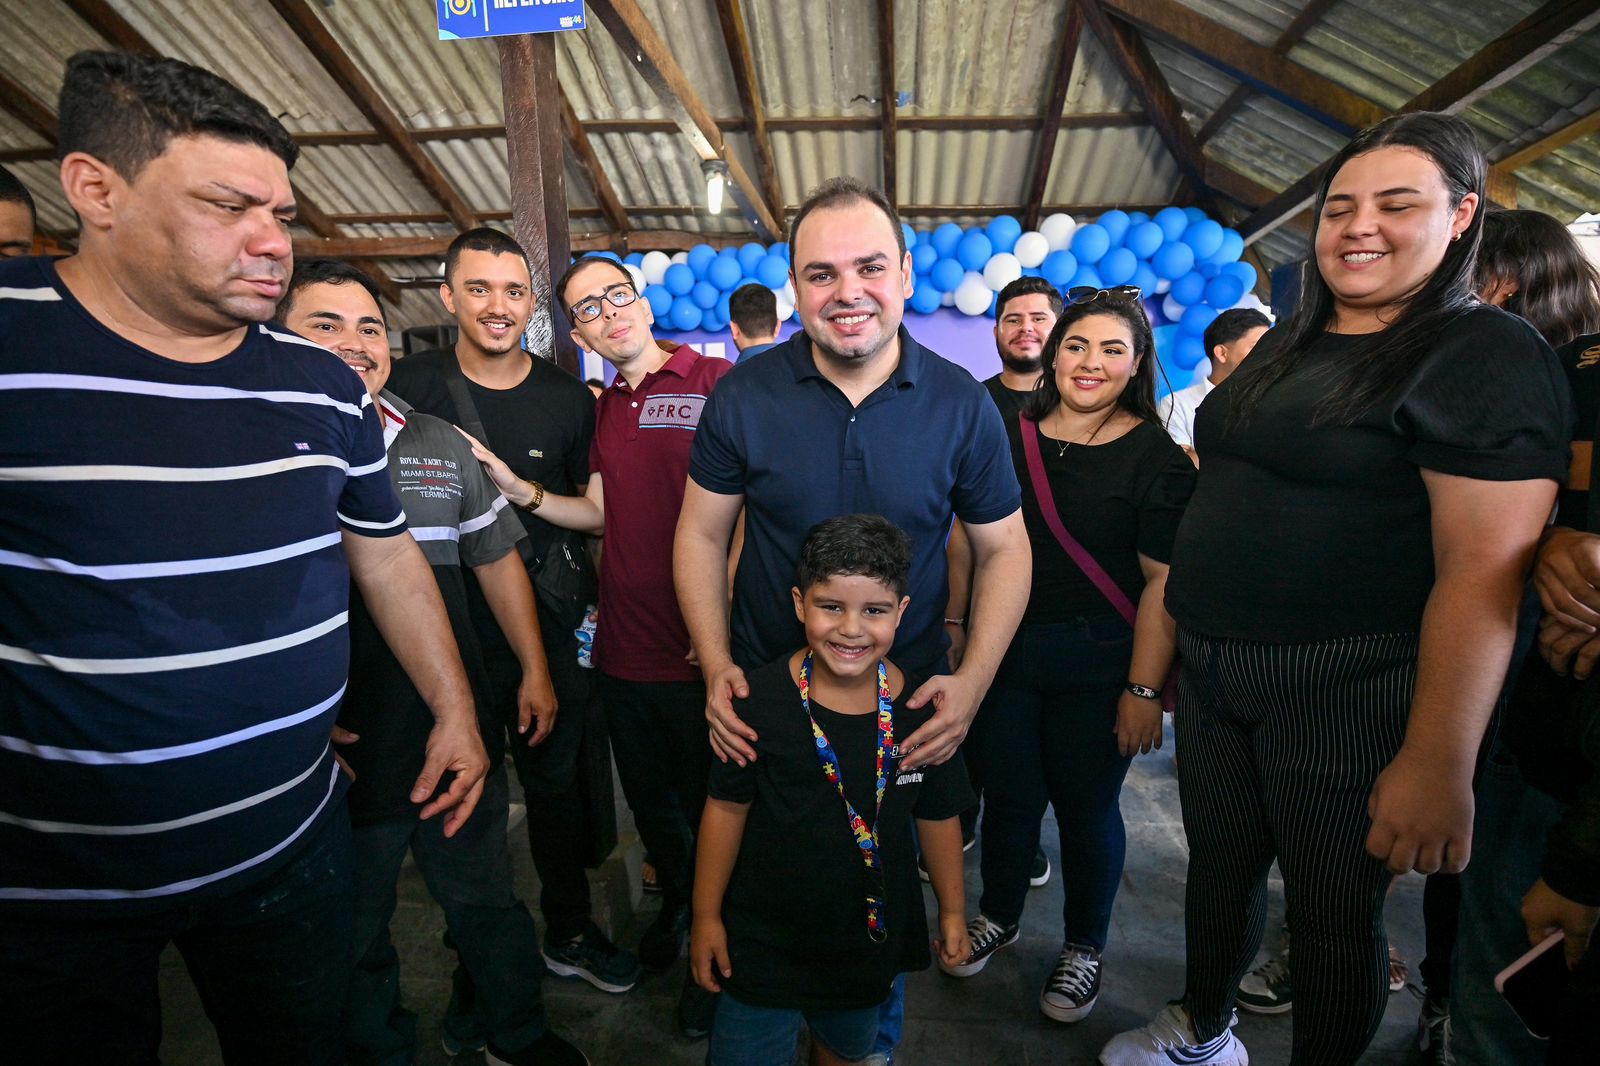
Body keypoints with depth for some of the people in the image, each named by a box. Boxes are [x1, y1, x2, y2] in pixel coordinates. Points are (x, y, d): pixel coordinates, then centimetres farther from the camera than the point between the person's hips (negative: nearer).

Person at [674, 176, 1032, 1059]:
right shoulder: (743, 397, -9)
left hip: (908, 712, 0)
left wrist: (972, 681, -12)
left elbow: (1003, 551, -1)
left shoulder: (961, 404, -8)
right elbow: (701, 536, -1)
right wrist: (716, 666, -11)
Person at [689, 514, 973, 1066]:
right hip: (765, 934, -2)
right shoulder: (758, 699, -20)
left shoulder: (922, 709, -14)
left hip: (872, 933, 3)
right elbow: (727, 807, -9)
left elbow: (937, 815, 0)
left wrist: (952, 909, 10)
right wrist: (706, 914, -3)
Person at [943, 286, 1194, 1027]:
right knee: (1007, 792, 15)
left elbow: (1163, 582, -10)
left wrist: (1144, 689, -13)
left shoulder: (1156, 458, -6)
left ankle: (1083, 948, 36)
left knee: (1087, 806, 12)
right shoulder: (1011, 436, 3)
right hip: (1003, 651, 3)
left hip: (1096, 661, -2)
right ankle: (998, 916, 41)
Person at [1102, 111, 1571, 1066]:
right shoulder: (1290, 349, 12)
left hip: (1350, 689, -7)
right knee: (1219, 871, 21)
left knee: (1335, 913, 10)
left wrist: (1439, 763, -20)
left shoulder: (1486, 354, -10)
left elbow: (1485, 570, -17)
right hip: (1218, 675, 7)